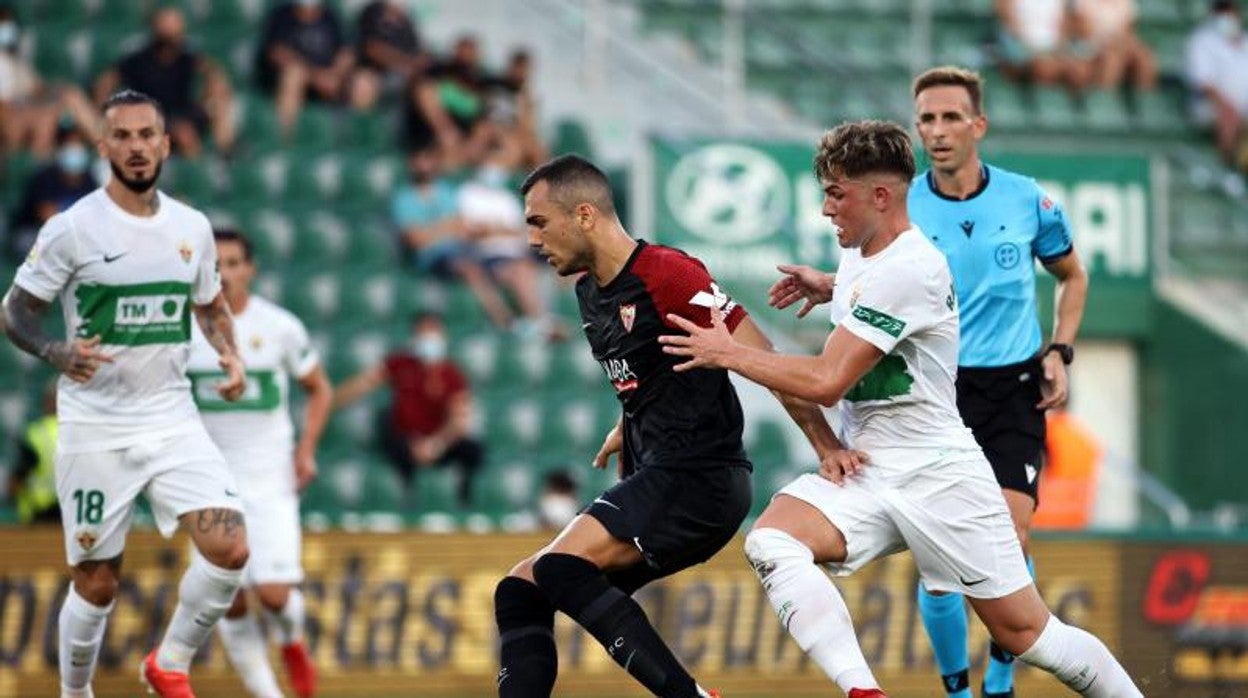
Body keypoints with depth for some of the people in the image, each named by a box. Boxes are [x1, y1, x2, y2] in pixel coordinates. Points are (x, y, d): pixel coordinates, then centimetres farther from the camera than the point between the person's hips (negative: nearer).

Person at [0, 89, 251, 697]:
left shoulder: (192, 227, 5)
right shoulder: (72, 228, -8)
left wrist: (230, 355, 1)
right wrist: (58, 354, -22)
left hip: (172, 418, 3)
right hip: (95, 427, -3)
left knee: (229, 549, -15)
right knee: (97, 584, 2)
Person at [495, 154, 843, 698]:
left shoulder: (665, 274, -14)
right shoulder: (590, 292, 14)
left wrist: (826, 446, -20)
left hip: (698, 478, -10)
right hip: (655, 479, 10)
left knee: (561, 569, -24)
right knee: (519, 592, 4)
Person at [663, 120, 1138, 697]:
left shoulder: (908, 270, -18)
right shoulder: (856, 256, 11)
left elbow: (826, 381, -20)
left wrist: (729, 353, -9)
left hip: (936, 472, -7)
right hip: (866, 473, 7)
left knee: (1026, 635, -4)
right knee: (770, 541, -23)